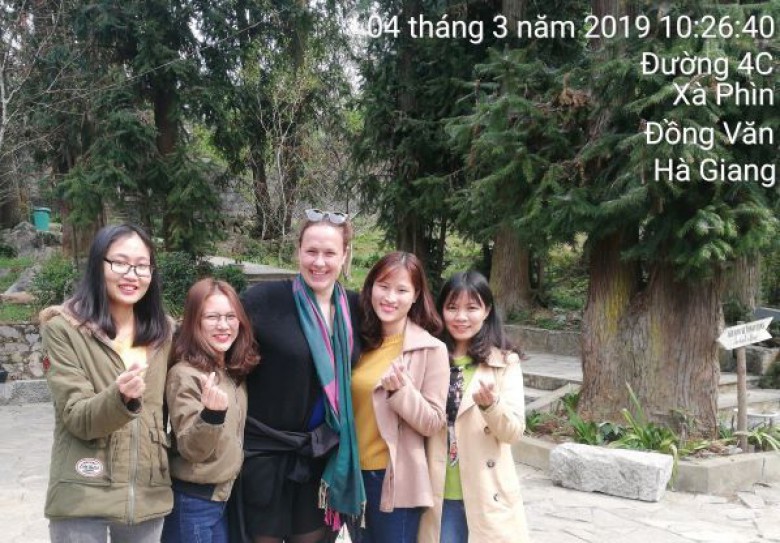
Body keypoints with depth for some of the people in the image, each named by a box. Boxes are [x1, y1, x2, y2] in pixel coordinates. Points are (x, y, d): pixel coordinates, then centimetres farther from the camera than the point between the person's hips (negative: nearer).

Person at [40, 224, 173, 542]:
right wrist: (120, 397, -30)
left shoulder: (162, 330, 6)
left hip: (150, 494, 4)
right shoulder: (63, 328, -7)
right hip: (84, 497, -4)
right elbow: (77, 418, -14)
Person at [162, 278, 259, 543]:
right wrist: (212, 414, -36)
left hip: (226, 495, 7)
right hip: (194, 502, -7)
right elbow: (190, 449, -21)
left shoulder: (235, 371, 4)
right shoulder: (185, 374, -18)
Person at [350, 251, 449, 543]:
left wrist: (401, 390, -26)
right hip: (355, 474, 5)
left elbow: (432, 423, -12)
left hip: (395, 480, -5)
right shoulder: (361, 342, 4)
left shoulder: (431, 349, -11)